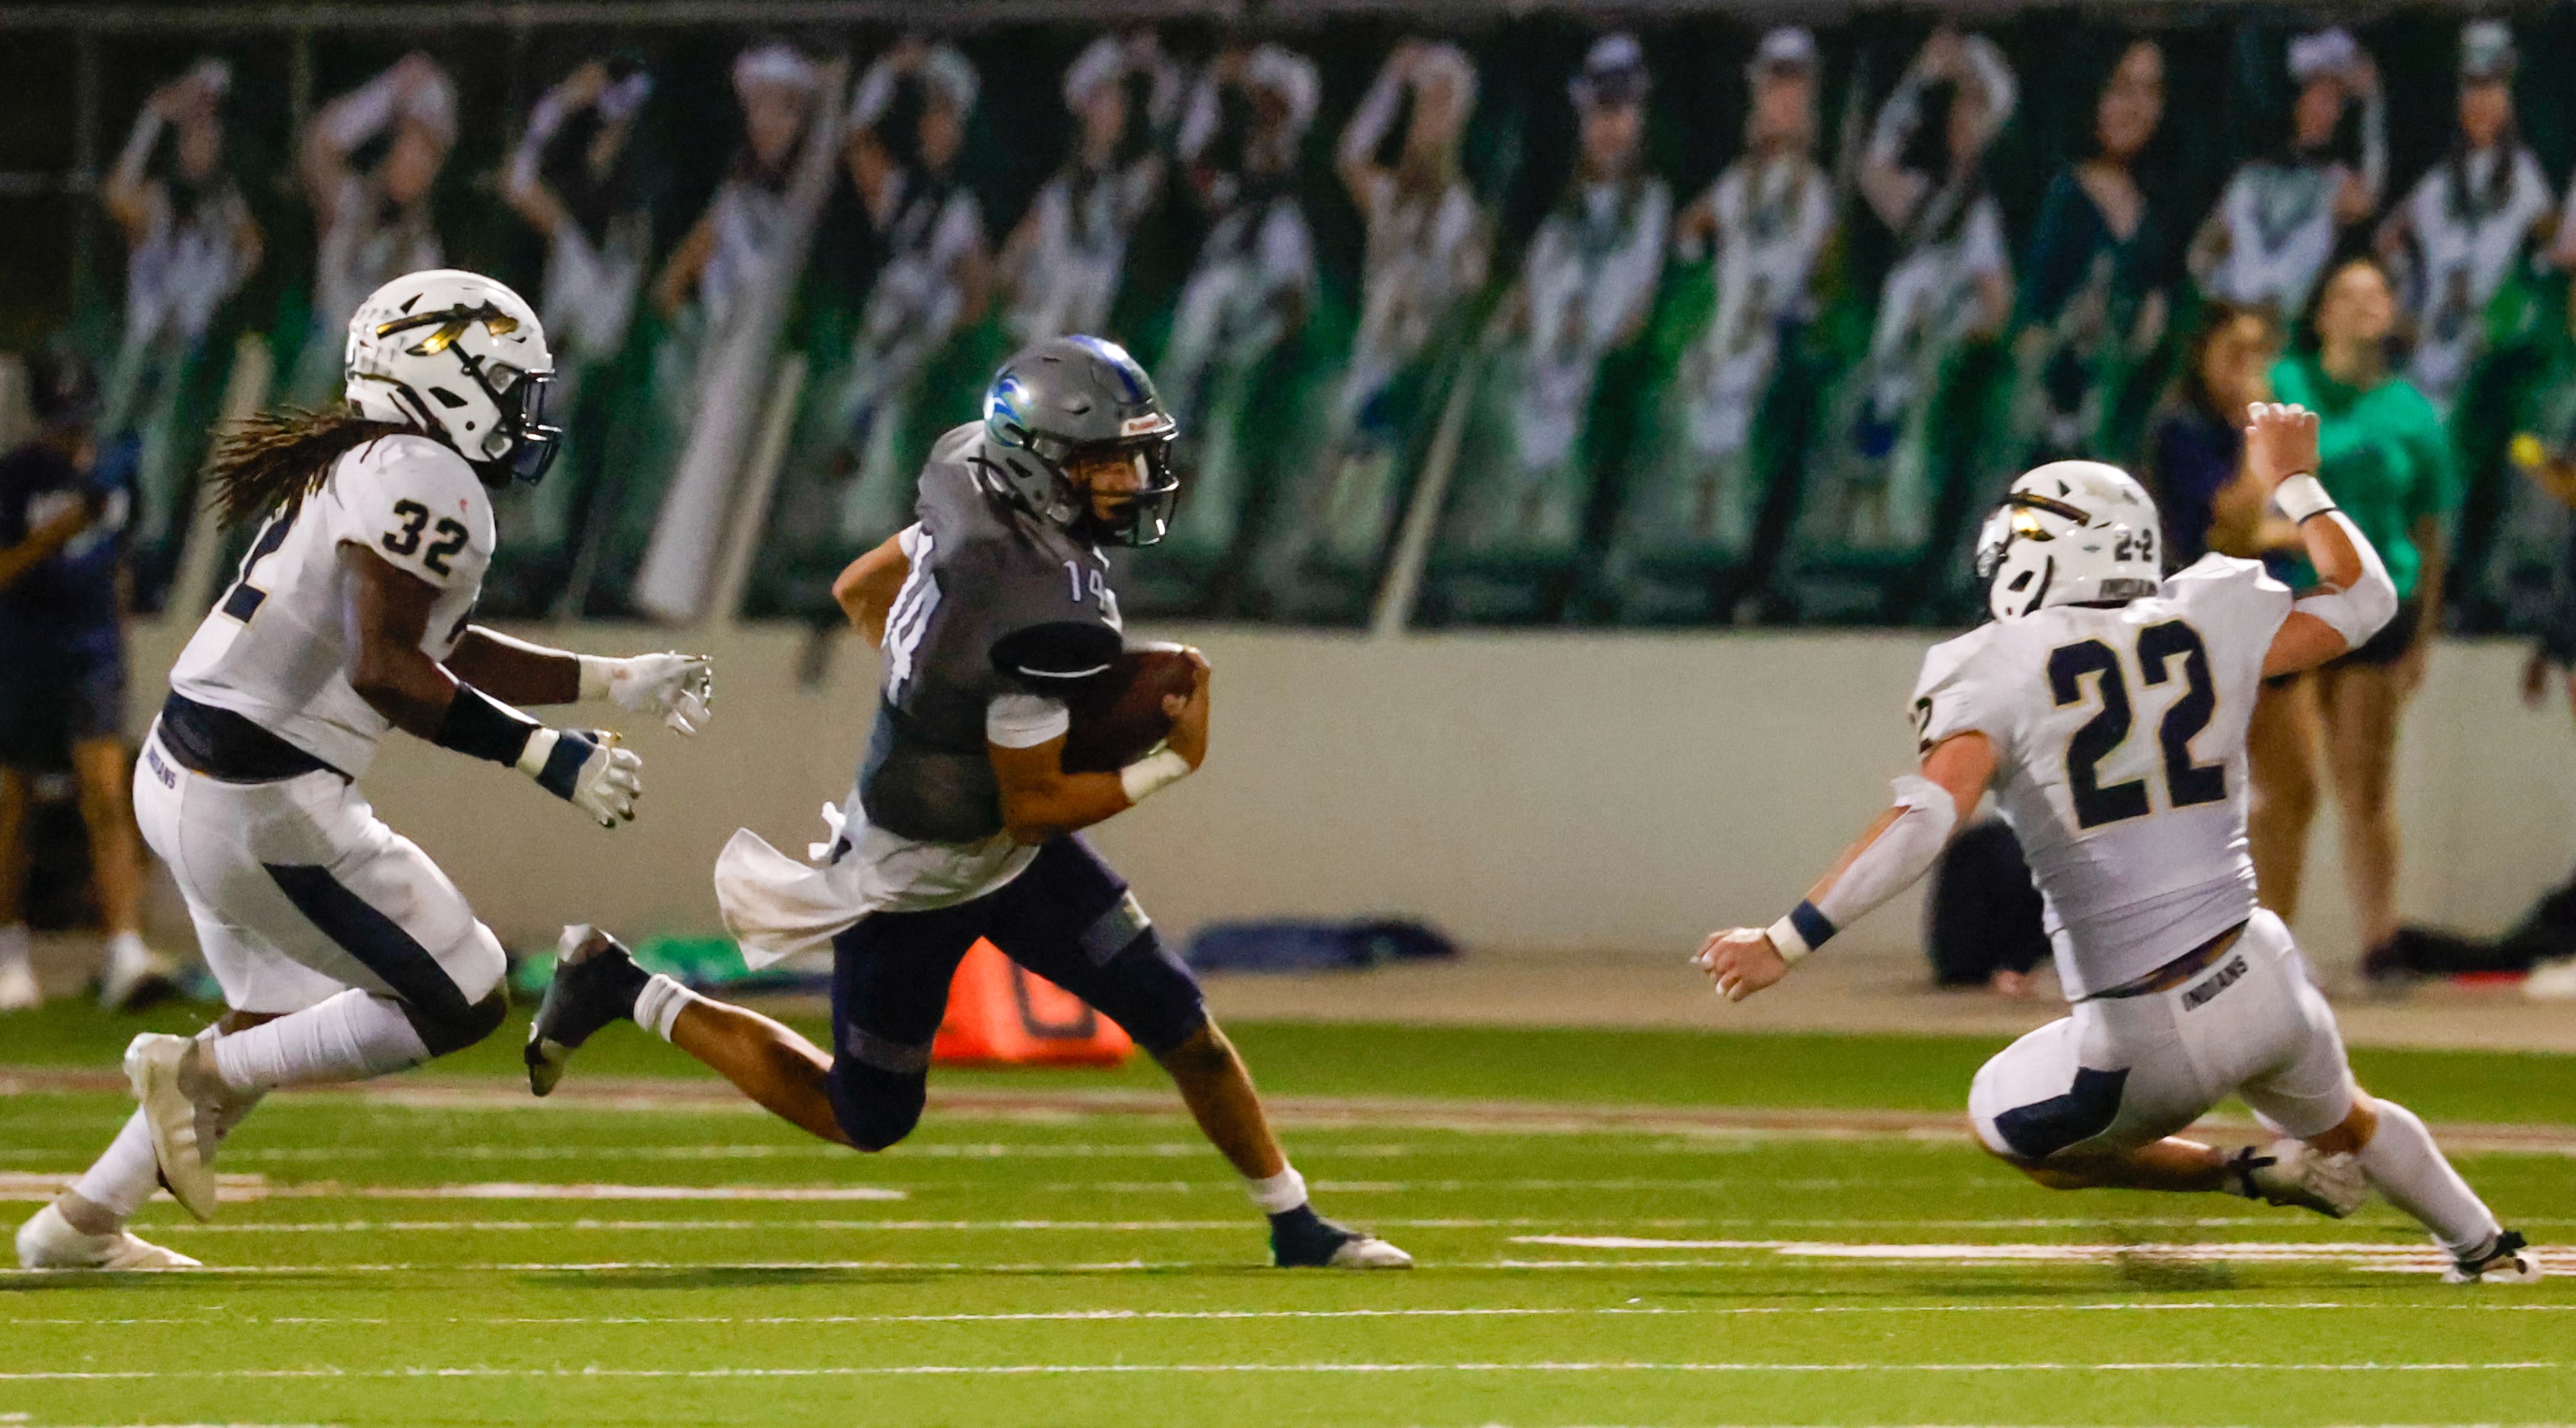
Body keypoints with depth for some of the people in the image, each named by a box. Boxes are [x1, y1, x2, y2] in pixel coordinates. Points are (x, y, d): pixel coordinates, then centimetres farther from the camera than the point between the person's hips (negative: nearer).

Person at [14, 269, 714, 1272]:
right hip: (264, 803, -10)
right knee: (459, 1006, 2)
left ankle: (81, 1223, 29)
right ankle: (204, 1072, 2)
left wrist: (615, 684, 26)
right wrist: (547, 757, -20)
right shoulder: (423, 479, -16)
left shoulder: (361, 469, 16)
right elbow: (384, 669, -24)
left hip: (184, 776, 10)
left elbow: (446, 651, 26)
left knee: (281, 1022, 27)